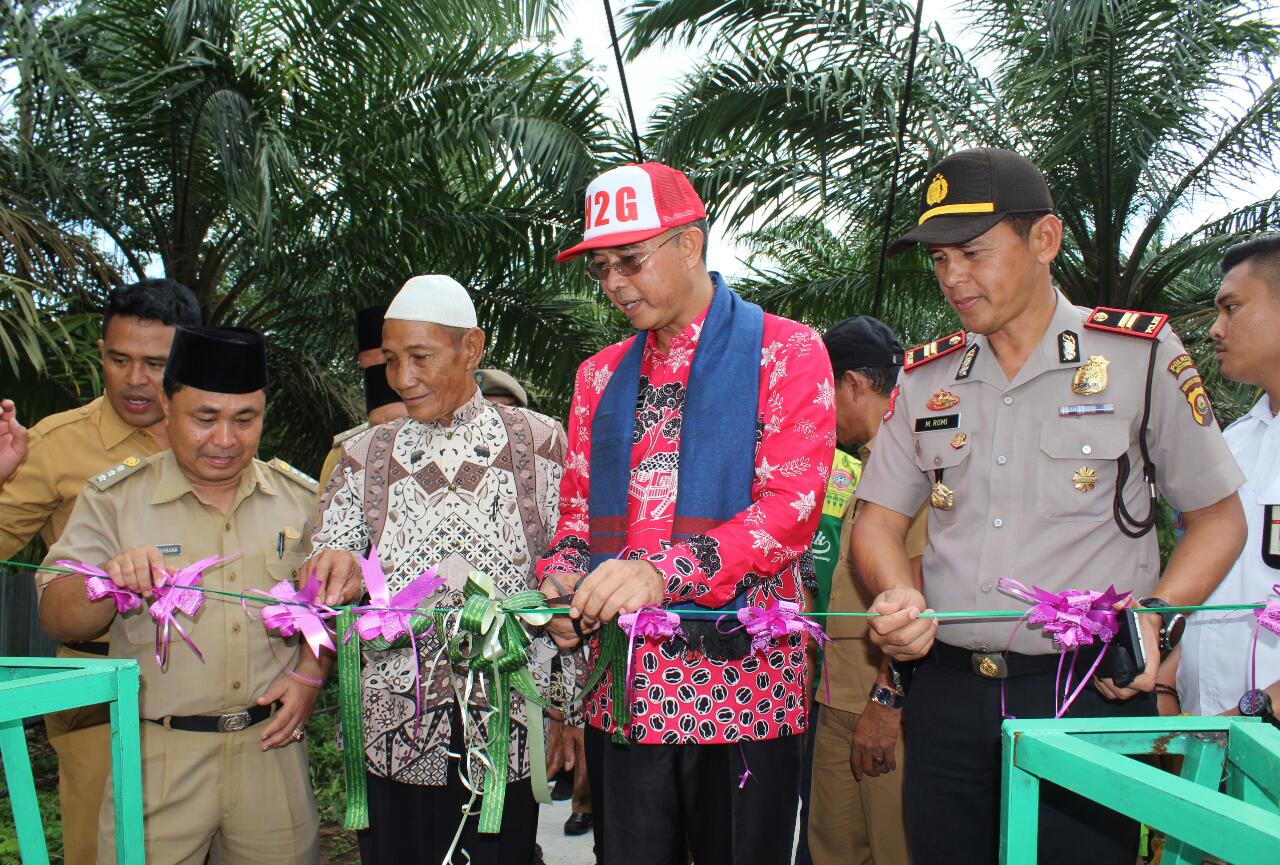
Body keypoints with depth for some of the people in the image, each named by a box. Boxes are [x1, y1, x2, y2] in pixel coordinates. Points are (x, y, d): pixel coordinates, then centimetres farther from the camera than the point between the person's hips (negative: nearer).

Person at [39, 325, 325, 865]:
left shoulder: (300, 499, 4)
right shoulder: (114, 500, -2)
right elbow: (57, 617, -8)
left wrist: (311, 673, -3)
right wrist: (112, 584, -28)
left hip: (272, 745, 2)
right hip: (158, 755, -1)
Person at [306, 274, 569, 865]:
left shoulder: (538, 443, -1)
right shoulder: (367, 456, 7)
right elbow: (324, 563, 4)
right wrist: (340, 572, -20)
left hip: (505, 731, -2)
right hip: (393, 735, 2)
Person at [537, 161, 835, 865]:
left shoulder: (787, 353, -1)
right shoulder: (600, 376, 16)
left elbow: (790, 508, -12)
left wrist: (662, 572, -24)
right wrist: (563, 581, -5)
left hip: (742, 682, -4)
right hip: (621, 693, 5)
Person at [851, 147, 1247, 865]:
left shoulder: (1140, 354, -1)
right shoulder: (926, 377, 8)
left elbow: (1218, 517, 4)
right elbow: (880, 520, 11)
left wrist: (1155, 614, -12)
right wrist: (901, 597, -9)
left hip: (1090, 697, -3)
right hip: (948, 695, 4)